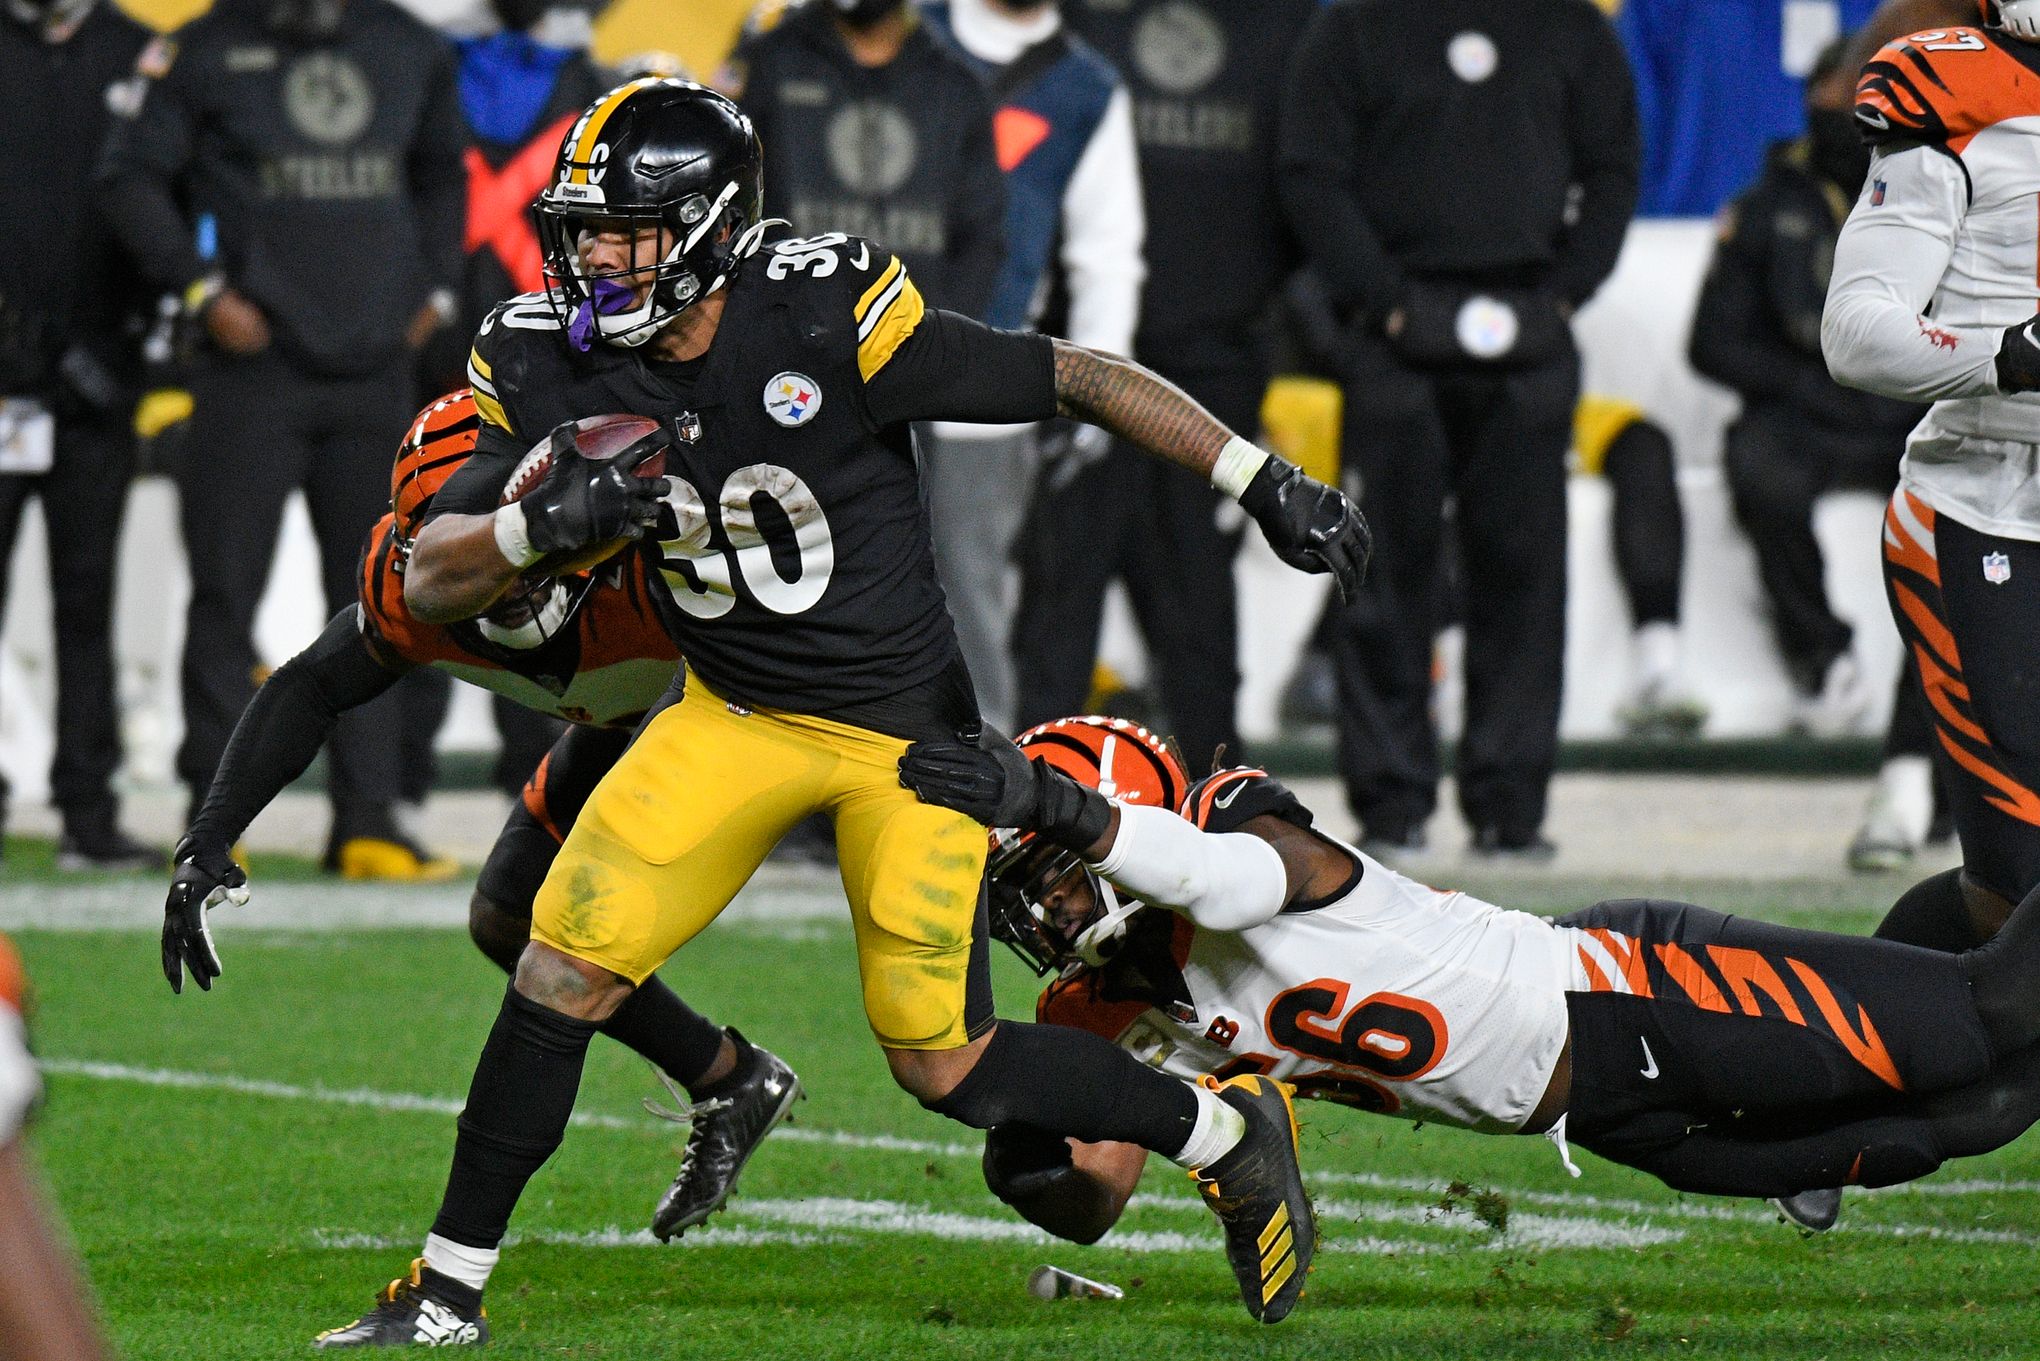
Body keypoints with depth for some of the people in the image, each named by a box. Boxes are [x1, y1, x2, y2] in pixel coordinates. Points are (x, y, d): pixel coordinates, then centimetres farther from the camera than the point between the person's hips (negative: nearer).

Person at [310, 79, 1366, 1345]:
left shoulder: (830, 319, -25)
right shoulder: (552, 369, -10)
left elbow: (1082, 379, -17)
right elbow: (429, 582, -9)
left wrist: (1268, 483, -18)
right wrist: (544, 521, -30)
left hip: (906, 728, -4)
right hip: (734, 713, 4)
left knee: (944, 1064, -2)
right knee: (563, 973, -10)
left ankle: (1230, 1131, 22)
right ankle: (450, 1290, 4)